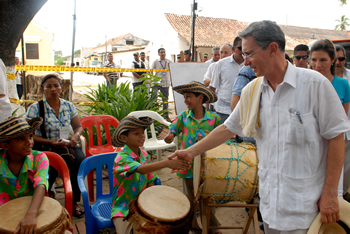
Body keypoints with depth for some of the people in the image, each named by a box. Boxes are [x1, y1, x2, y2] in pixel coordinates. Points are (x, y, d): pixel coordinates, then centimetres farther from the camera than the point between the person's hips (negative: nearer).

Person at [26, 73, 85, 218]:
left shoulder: (69, 106, 9)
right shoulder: (35, 108, -2)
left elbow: (78, 127, 17)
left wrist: (75, 136, -7)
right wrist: (50, 142, -17)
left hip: (66, 145, 3)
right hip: (44, 148, -3)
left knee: (80, 160, -28)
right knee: (50, 166, -35)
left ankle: (74, 201, -10)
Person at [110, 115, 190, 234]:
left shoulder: (145, 156, 2)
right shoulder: (122, 157, -19)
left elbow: (149, 182, 8)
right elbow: (141, 169, -37)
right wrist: (166, 163, -49)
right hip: (123, 208, -5)